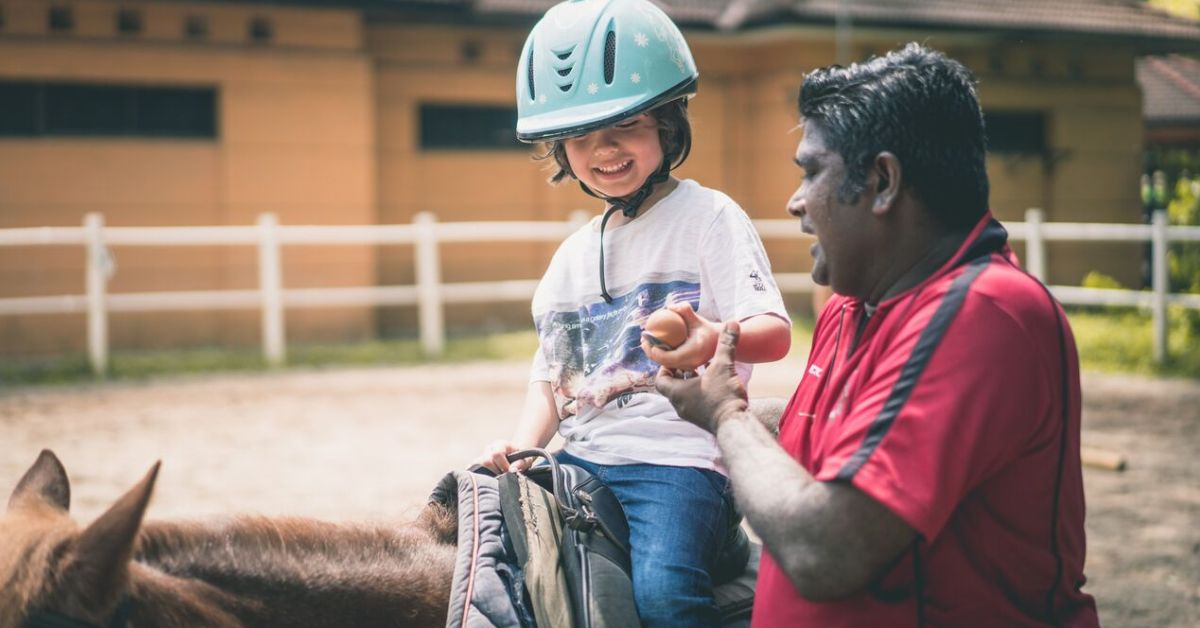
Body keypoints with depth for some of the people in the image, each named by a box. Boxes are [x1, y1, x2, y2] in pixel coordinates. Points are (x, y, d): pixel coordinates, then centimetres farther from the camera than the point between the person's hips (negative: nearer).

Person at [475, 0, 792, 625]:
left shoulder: (707, 216, 0)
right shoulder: (572, 256, 19)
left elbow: (774, 332, -12)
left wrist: (717, 340, -35)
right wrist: (521, 446, 4)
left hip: (677, 455, -7)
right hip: (580, 458, 7)